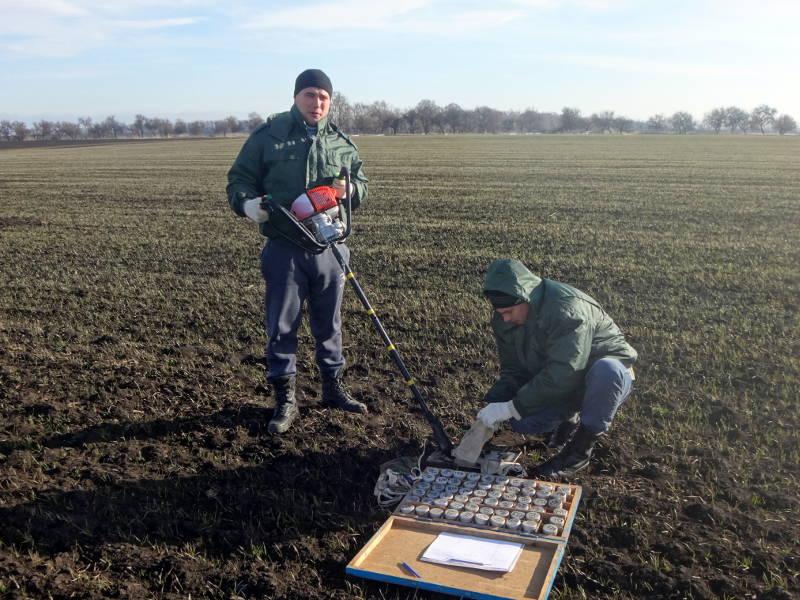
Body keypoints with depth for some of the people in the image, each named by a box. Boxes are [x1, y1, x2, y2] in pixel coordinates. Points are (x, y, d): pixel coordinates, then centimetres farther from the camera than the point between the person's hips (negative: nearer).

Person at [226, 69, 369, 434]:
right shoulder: (268, 136, -1)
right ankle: (285, 400, 16)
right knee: (281, 326, 3)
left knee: (329, 324, 15)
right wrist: (247, 202, -19)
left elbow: (361, 183, 16)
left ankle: (333, 387, 32)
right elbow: (239, 177, 3)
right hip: (284, 249, -3)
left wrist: (350, 189, -8)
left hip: (330, 247, 3)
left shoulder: (342, 143, 8)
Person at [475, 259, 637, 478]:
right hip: (558, 383, 5)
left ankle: (581, 449, -17)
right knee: (520, 422, -20)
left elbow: (562, 374, -38)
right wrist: (494, 404, -25)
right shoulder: (503, 319, -10)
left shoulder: (567, 308, -33)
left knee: (605, 370, -40)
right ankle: (570, 418, 14)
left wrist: (512, 408, -36)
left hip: (609, 375, -5)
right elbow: (513, 371, -6)